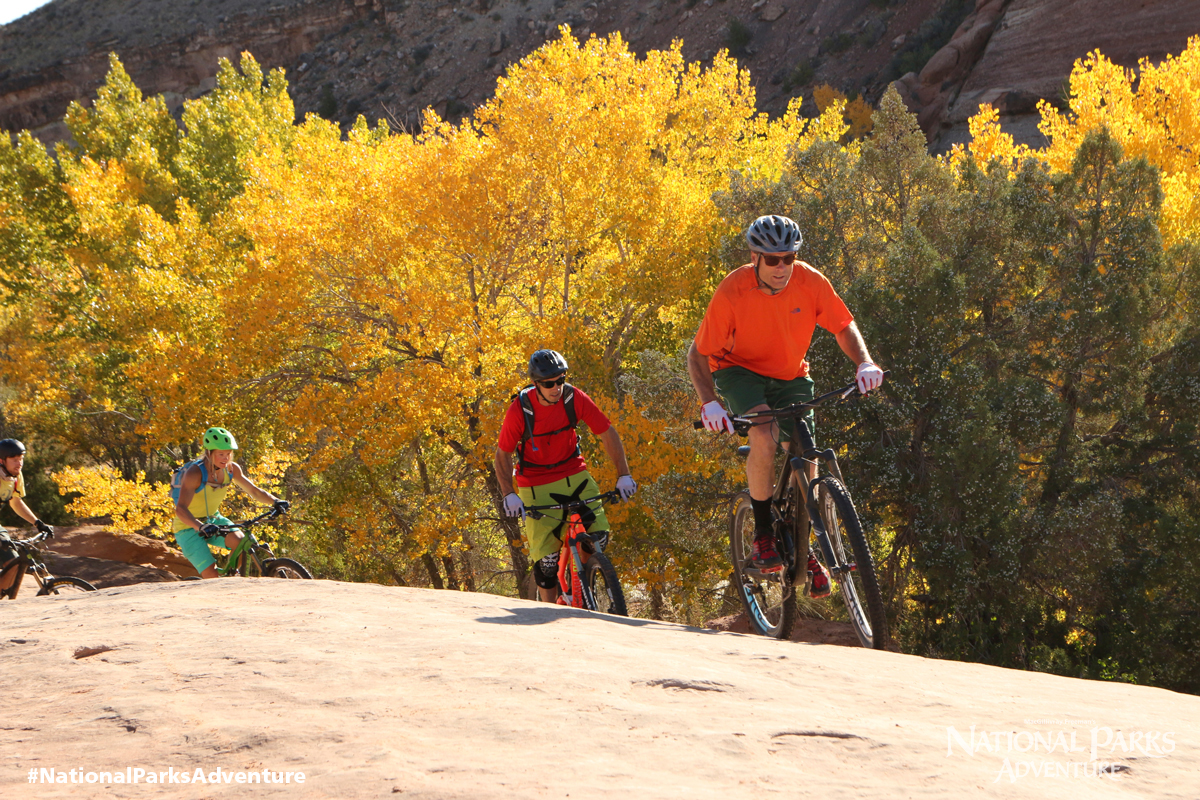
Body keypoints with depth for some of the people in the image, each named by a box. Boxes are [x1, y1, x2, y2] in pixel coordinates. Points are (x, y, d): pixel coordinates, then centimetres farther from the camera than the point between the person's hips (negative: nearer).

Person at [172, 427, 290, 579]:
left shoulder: (231, 469, -9)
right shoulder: (195, 473, -28)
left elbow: (254, 491, -3)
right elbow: (180, 509, -38)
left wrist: (275, 501, -23)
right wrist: (200, 527, -55)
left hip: (213, 519, 6)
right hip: (189, 527, -6)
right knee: (211, 576, -19)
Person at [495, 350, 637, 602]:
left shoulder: (574, 398, -16)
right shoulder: (520, 410, -21)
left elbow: (607, 433, -7)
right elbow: (503, 454, -10)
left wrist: (624, 475, -14)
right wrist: (509, 495, -22)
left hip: (574, 474, 2)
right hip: (537, 484, -2)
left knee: (598, 536, -13)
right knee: (546, 557, -8)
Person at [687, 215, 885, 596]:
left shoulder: (810, 282, -20)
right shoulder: (732, 292, -27)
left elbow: (844, 327, -5)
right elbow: (698, 353, -21)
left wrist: (865, 364, -24)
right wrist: (709, 402, -35)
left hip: (791, 376, 3)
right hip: (740, 369, -3)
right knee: (764, 436, -31)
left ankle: (805, 548, 17)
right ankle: (763, 534, -15)